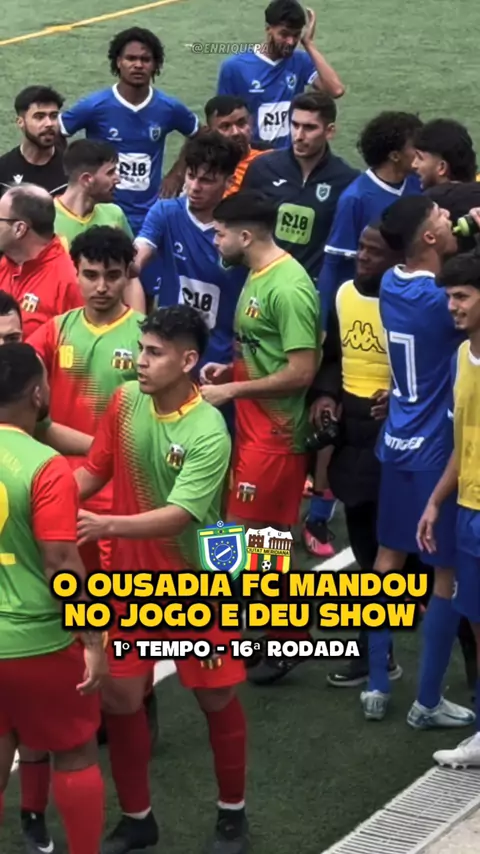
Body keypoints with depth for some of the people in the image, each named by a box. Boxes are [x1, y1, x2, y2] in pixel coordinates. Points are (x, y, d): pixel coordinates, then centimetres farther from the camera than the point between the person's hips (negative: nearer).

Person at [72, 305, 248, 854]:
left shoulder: (208, 432, -24)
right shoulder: (125, 400, -6)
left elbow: (179, 515, -31)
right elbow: (94, 469, 2)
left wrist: (106, 525, -43)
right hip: (131, 578, 5)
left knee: (215, 697, 10)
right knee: (118, 695, 6)